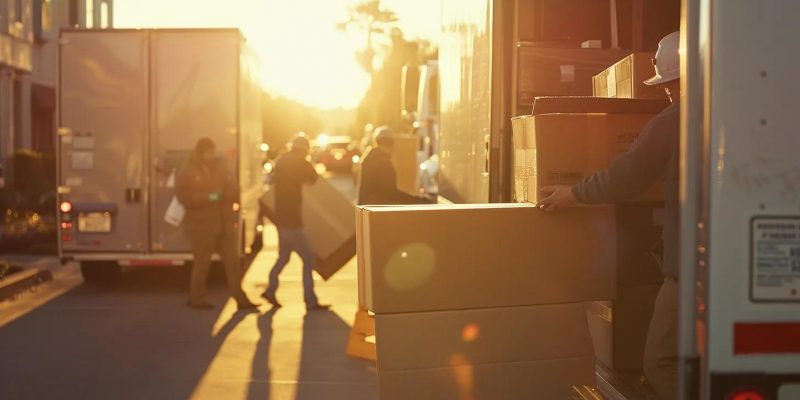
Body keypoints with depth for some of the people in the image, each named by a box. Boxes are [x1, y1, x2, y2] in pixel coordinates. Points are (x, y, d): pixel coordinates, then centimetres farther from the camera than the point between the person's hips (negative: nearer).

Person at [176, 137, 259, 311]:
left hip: (224, 223, 5)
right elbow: (183, 197, -16)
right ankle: (196, 299, 15)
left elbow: (232, 187, 12)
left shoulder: (220, 165, 10)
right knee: (202, 262, 1)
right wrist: (208, 197, -22)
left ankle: (241, 299, 9)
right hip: (201, 225, -5)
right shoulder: (186, 171, -6)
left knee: (232, 260, 5)